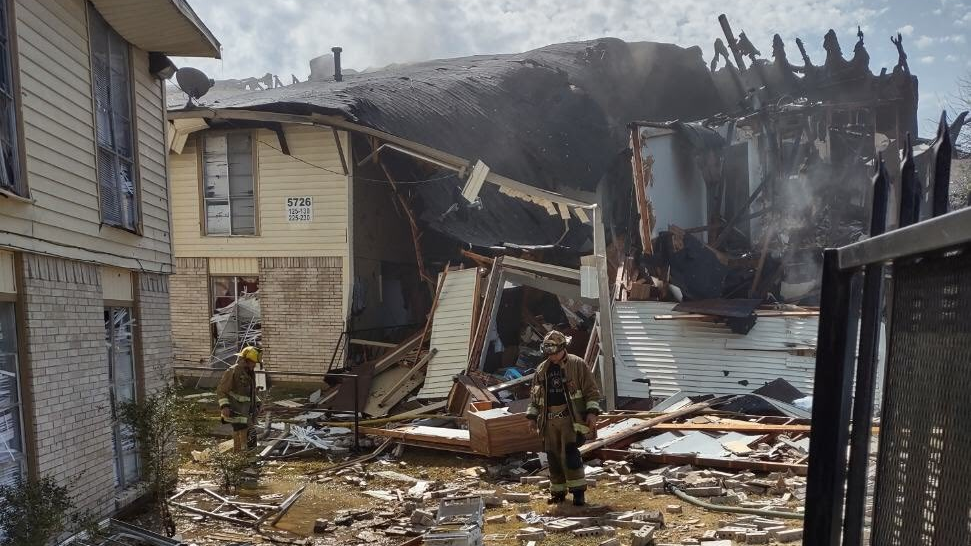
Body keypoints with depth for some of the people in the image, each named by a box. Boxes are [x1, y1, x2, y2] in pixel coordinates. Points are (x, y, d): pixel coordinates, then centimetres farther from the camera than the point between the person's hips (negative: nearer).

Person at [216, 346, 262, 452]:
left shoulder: (250, 373, 10)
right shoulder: (232, 371, -16)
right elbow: (221, 390, -15)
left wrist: (257, 404, 14)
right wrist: (224, 406, -26)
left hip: (245, 410, 9)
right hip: (235, 410, -9)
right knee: (242, 436, -12)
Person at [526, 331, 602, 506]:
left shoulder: (578, 365, -4)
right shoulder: (541, 370, 11)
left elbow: (592, 390, -4)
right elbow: (534, 395, 18)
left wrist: (592, 412, -12)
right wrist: (532, 417, 14)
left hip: (570, 418, -5)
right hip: (549, 420, 5)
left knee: (570, 453, -13)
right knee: (553, 456, 8)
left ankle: (578, 490, -1)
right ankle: (558, 491, 21)